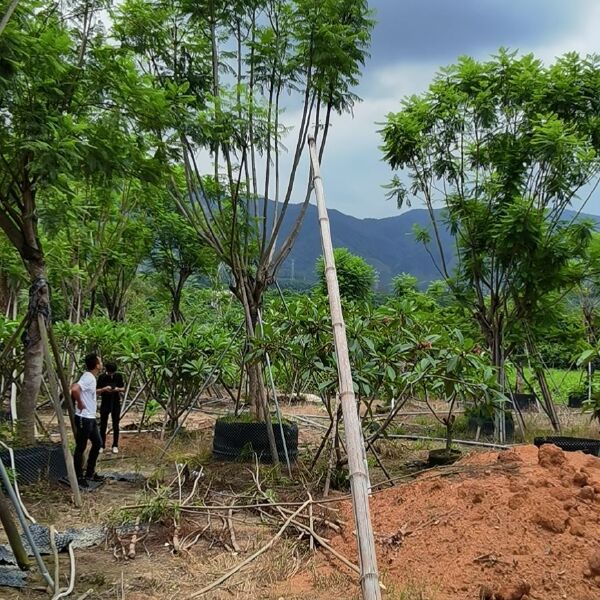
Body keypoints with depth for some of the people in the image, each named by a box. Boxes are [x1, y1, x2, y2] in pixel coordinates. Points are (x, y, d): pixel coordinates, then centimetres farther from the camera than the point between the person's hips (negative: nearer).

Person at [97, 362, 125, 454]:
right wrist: (104, 389, -23)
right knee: (103, 425, 5)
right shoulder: (102, 377, -7)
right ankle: (102, 445, 16)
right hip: (105, 404, -1)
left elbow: (123, 388, 5)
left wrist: (118, 389, -16)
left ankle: (115, 445, 16)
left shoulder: (119, 376, -2)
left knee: (115, 425, 6)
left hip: (116, 404, 1)